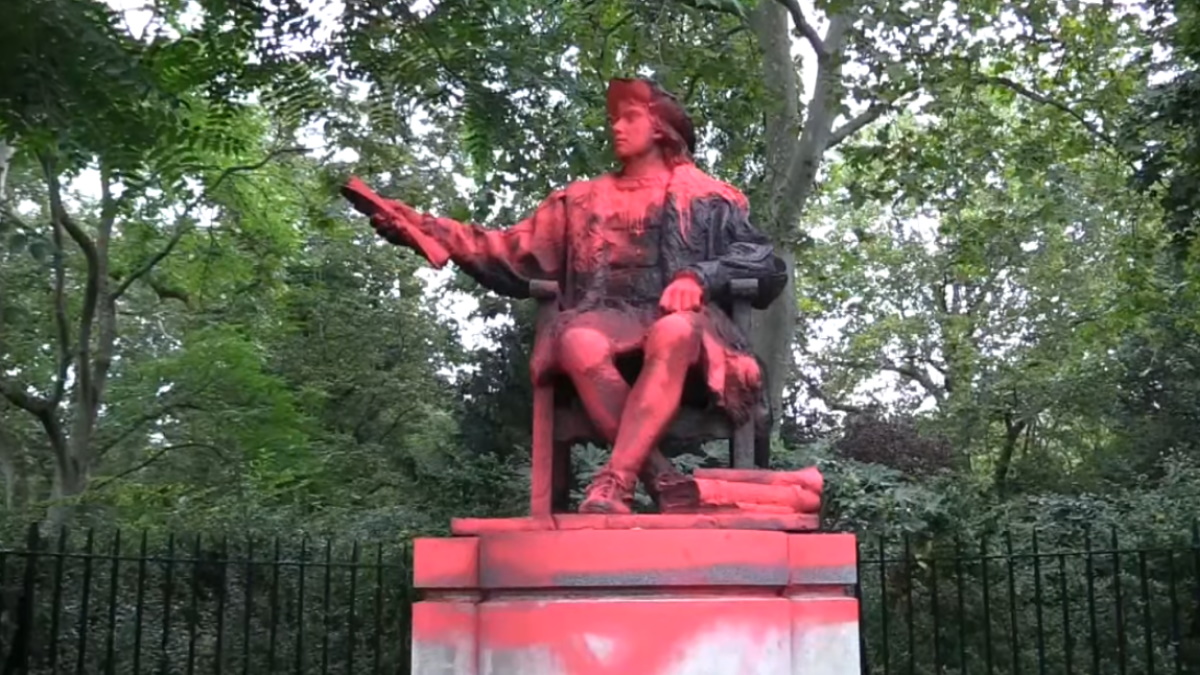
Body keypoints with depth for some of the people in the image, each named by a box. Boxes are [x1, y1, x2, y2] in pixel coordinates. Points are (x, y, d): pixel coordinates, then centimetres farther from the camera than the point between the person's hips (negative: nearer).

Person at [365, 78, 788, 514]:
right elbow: (514, 254, 21)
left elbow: (763, 260, 8)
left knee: (674, 332, -39)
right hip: (606, 323, 2)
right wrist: (422, 228, 11)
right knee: (579, 341, -35)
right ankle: (664, 480, -33)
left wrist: (700, 277, -12)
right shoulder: (582, 200, 29)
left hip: (684, 323, -2)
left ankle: (614, 483, -42)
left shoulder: (708, 198, 21)